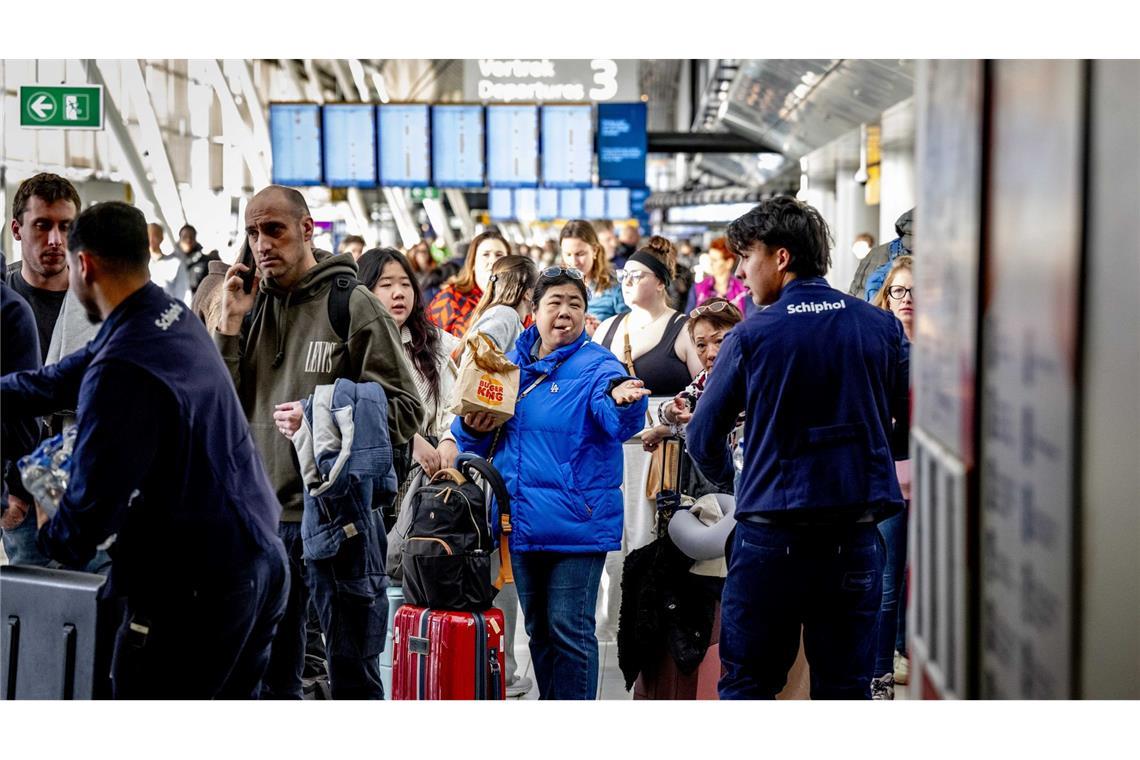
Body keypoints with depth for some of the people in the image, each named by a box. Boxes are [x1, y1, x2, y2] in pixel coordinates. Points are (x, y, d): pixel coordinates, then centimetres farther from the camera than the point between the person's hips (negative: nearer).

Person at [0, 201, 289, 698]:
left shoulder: (122, 370, -23)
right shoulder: (175, 318, 8)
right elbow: (61, 380, 22)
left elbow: (95, 496, -18)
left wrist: (54, 540, 2)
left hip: (193, 586, -9)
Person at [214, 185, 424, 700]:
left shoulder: (352, 305, -4)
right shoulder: (252, 307, 10)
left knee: (353, 675, 4)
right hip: (263, 517, 5)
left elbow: (405, 412, -8)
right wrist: (230, 325, -2)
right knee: (270, 674, 15)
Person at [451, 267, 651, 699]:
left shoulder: (596, 366, -6)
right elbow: (474, 443, 19)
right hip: (523, 520, 6)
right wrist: (472, 429, -4)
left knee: (569, 629, -4)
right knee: (537, 629, 15)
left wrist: (622, 400, -49)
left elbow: (619, 422, -27)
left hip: (577, 523, -6)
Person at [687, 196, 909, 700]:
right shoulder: (882, 328, 2)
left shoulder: (751, 337, -5)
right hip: (856, 540, 2)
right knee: (846, 690, 8)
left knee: (745, 685, 9)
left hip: (771, 538, -2)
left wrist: (725, 476, 22)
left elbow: (703, 437, 0)